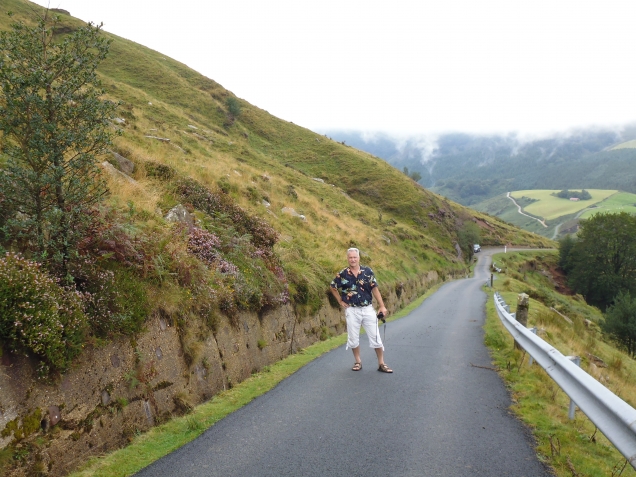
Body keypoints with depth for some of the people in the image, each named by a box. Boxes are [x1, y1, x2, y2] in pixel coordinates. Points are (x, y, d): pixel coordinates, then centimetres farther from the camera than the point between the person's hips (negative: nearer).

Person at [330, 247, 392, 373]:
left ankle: (381, 363, 13)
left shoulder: (367, 271, -4)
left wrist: (382, 306, -6)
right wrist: (340, 301, 4)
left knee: (375, 337, 2)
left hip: (368, 309, 0)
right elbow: (333, 287, 12)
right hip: (352, 310, 0)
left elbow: (374, 289, -2)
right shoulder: (343, 274, -4)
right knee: (353, 338, 8)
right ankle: (358, 362, 25)